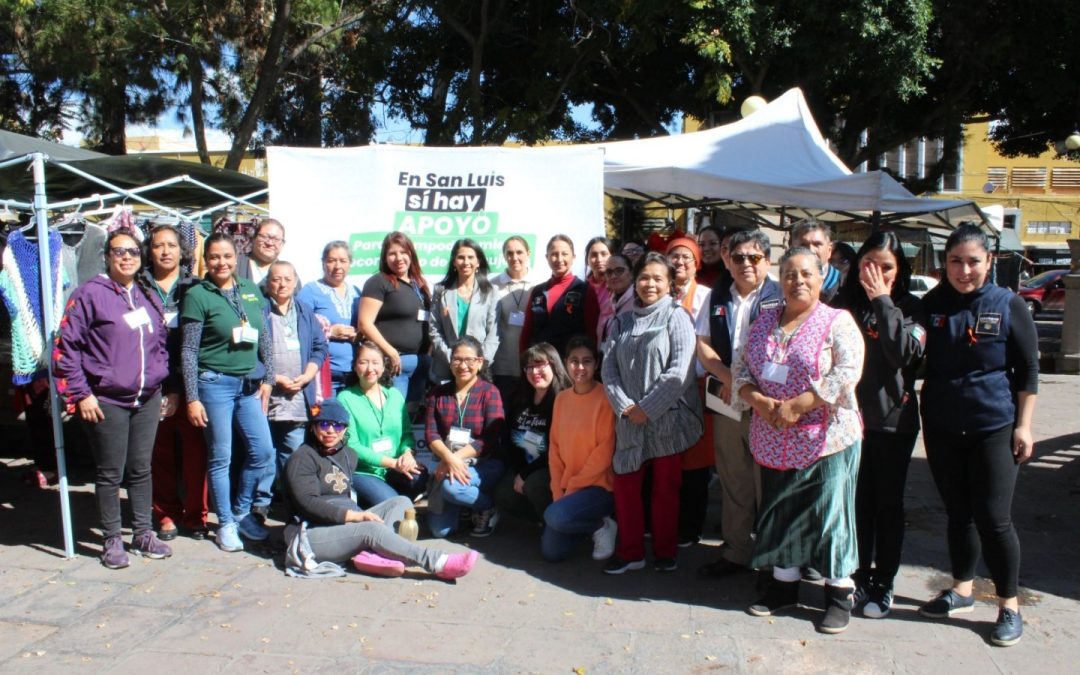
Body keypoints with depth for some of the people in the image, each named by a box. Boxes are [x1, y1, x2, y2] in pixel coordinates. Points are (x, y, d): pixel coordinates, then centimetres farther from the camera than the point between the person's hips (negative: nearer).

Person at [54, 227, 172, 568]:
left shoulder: (149, 298, 10)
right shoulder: (89, 294, -7)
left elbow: (160, 344, 19)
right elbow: (66, 346, -8)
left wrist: (161, 381, 12)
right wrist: (80, 394, -11)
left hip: (147, 399, 5)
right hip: (107, 402, -5)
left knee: (141, 469, 13)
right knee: (110, 474, 5)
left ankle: (143, 533, 24)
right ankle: (112, 540, 17)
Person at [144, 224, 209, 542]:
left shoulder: (193, 288, 7)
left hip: (188, 382, 0)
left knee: (195, 449, -1)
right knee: (160, 453, 5)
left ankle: (195, 515, 13)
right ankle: (166, 516, 20)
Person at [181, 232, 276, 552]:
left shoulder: (251, 291, 8)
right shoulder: (198, 295, -6)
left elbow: (265, 338, 13)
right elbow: (188, 351, -7)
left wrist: (267, 378, 7)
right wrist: (192, 398, -10)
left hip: (250, 383, 5)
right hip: (215, 383, -5)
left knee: (263, 451, 5)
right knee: (221, 457, 3)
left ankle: (241, 511, 25)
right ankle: (226, 524, 17)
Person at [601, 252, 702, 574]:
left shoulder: (677, 316, -3)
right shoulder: (623, 321, 12)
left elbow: (680, 370, -13)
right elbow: (609, 367, 5)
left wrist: (647, 408, -13)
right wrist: (625, 407, -9)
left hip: (666, 418, -4)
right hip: (629, 420, 4)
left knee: (666, 489, 6)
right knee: (625, 485, 4)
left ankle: (665, 552, 21)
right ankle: (631, 552, 19)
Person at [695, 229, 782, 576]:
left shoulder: (780, 298, -6)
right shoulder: (717, 297, 10)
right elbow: (703, 345, 8)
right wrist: (727, 376, -7)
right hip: (727, 404, 5)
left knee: (768, 484, 4)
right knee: (732, 482, 14)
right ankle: (735, 551, 26)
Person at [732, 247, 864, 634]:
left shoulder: (837, 322, -4)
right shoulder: (764, 322, 11)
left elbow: (847, 372, -16)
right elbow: (740, 367, 8)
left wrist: (797, 405, -20)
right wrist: (759, 401, -12)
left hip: (825, 439, -5)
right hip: (772, 440, 5)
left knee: (829, 515, 1)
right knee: (779, 514, 14)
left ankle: (839, 595, 16)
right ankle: (784, 584, 29)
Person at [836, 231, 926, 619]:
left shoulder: (909, 308, -3)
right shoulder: (845, 304, 3)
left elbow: (905, 354, -21)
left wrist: (883, 302, -18)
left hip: (894, 420, -2)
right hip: (850, 416, 2)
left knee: (888, 503, 9)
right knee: (857, 500, 11)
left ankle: (883, 583, 22)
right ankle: (859, 577, 25)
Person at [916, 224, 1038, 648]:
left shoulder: (1008, 305, -5)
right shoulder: (932, 305, 2)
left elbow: (1028, 369, -2)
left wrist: (1023, 425, -4)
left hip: (994, 428, -3)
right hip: (942, 428, 3)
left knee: (993, 518, -2)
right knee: (958, 513, 15)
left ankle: (1009, 606, 15)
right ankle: (962, 590, 31)